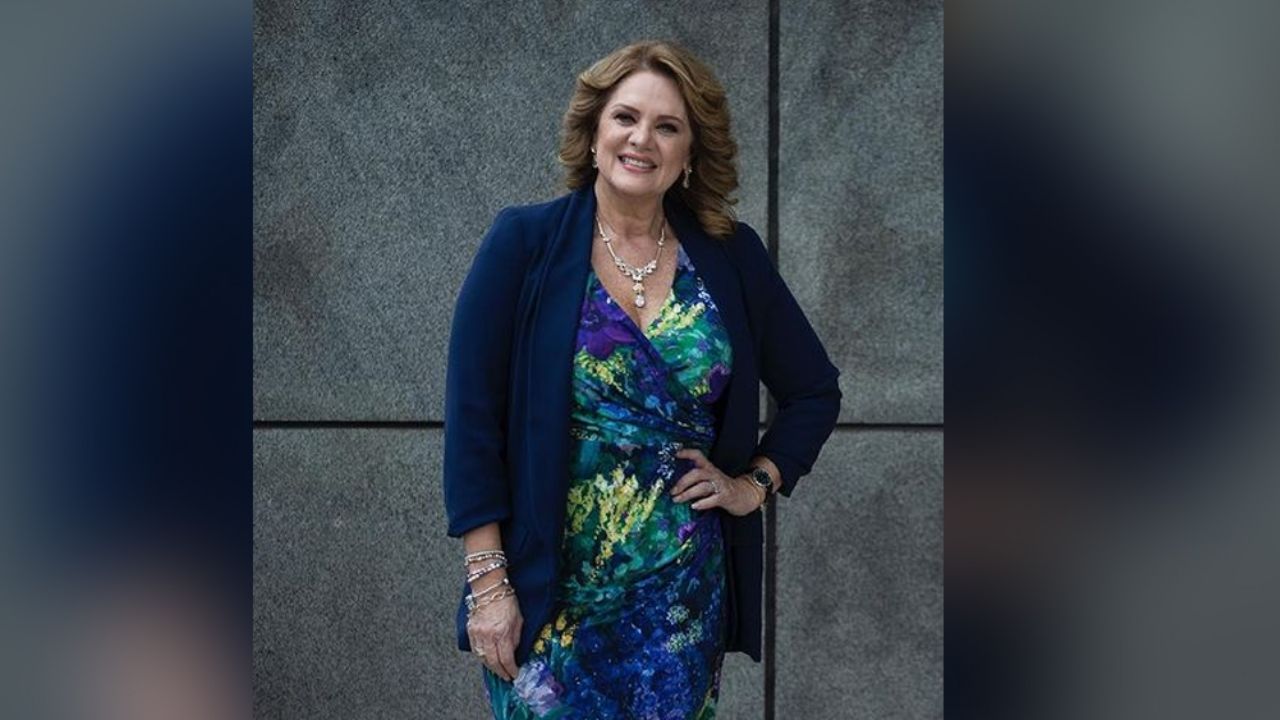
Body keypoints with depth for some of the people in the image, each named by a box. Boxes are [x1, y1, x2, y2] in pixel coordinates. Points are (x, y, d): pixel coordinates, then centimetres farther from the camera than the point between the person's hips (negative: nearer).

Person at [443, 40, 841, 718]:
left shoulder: (731, 257, 2)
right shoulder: (525, 242, -6)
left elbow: (815, 390, 14)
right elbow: (472, 412, -8)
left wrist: (756, 483, 1)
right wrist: (487, 580, -11)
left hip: (685, 593, 3)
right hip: (548, 592, -2)